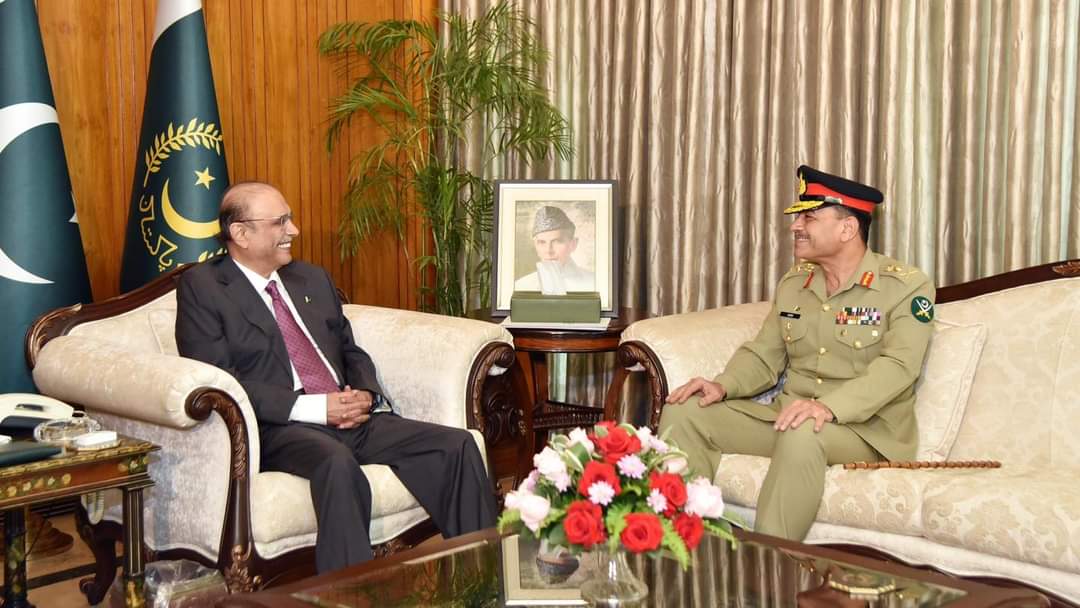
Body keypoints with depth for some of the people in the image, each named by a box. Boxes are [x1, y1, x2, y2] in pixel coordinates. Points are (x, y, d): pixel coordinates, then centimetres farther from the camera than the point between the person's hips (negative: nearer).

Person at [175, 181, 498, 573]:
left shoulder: (313, 279, 22)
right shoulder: (202, 287, 1)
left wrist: (365, 394, 0)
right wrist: (312, 407, -17)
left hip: (350, 418, 6)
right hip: (278, 429, -6)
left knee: (457, 445, -14)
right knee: (337, 462, -39)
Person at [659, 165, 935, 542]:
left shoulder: (907, 286, -7)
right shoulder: (793, 283, 13)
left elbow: (898, 366, -21)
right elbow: (763, 355, 13)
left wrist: (829, 406, -37)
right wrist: (723, 385, -9)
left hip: (867, 428, -6)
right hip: (788, 413, 7)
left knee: (801, 435, -40)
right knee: (683, 414, -10)